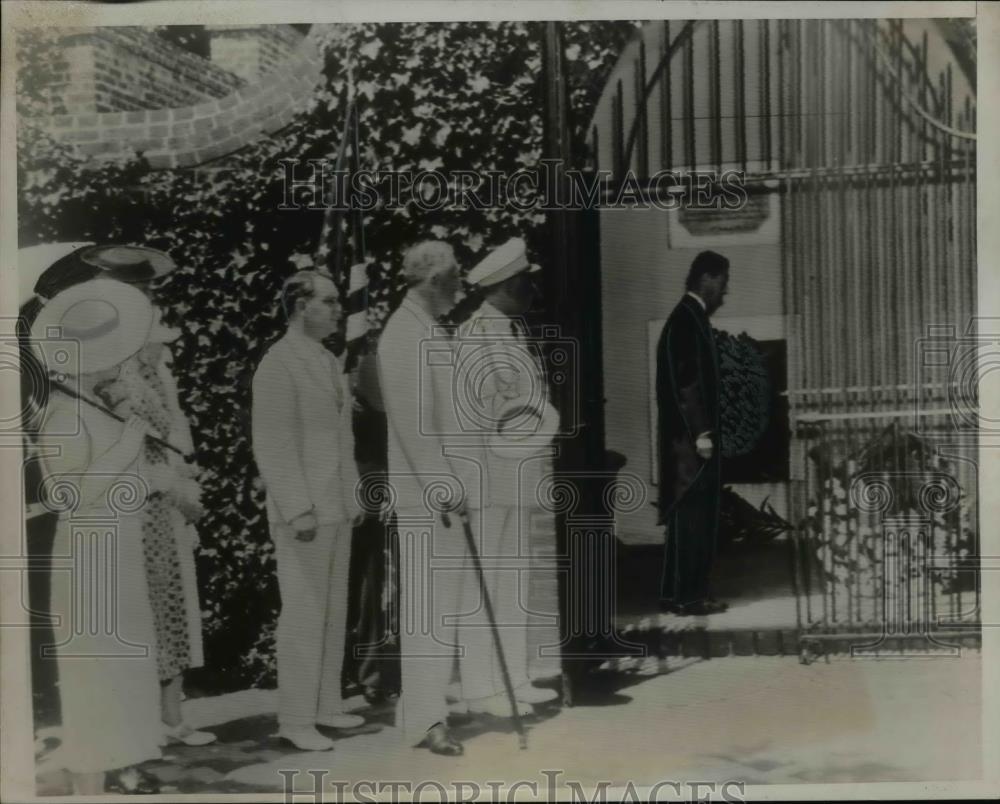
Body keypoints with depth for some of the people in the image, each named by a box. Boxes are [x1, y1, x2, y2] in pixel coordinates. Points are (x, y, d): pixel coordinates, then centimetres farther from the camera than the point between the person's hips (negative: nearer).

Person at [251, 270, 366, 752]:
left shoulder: (327, 362, 14)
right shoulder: (278, 364, -15)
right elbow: (273, 446, -20)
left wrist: (352, 496, 17)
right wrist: (298, 511, -24)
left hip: (334, 505, 9)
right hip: (302, 509, -9)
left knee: (333, 609, 12)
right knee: (304, 612, -5)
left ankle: (325, 704, 22)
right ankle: (296, 719, 5)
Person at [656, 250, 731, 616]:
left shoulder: (694, 319, 15)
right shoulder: (685, 321, -15)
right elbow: (681, 384, -20)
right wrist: (699, 435, -19)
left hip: (697, 438, 10)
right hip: (689, 441, -10)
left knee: (699, 518, 12)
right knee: (689, 517, -4)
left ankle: (692, 591, 18)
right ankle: (683, 595, 2)